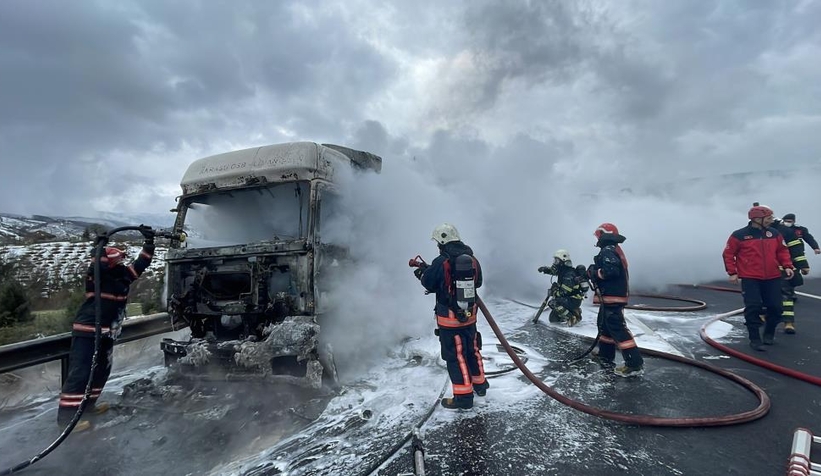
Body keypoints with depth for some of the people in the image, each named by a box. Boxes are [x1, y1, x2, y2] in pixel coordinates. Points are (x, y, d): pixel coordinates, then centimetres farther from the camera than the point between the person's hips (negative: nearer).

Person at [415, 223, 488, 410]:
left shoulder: (441, 262, -19)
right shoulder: (473, 259, 0)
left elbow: (429, 283, -8)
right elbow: (478, 282, 12)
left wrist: (423, 272, 12)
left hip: (449, 318, -6)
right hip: (470, 315, 6)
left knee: (455, 355, 4)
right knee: (472, 349, 22)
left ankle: (463, 396, 11)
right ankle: (479, 384, 38)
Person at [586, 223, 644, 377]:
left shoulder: (608, 251, -15)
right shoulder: (613, 250, 19)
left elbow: (610, 271, -28)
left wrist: (594, 272, -14)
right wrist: (593, 272, 12)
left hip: (612, 297, -11)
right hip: (612, 296, 11)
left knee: (617, 328, -11)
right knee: (604, 325, 21)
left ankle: (634, 364, -11)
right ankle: (605, 356, 31)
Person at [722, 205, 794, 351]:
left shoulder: (774, 233, 5)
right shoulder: (739, 235, -8)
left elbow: (782, 251, 15)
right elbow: (728, 254, -4)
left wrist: (787, 266, 2)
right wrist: (732, 272, -8)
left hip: (772, 278, 4)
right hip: (750, 279, -4)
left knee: (775, 307, 5)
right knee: (753, 308, -9)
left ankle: (769, 333, 29)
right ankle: (755, 339, 2)